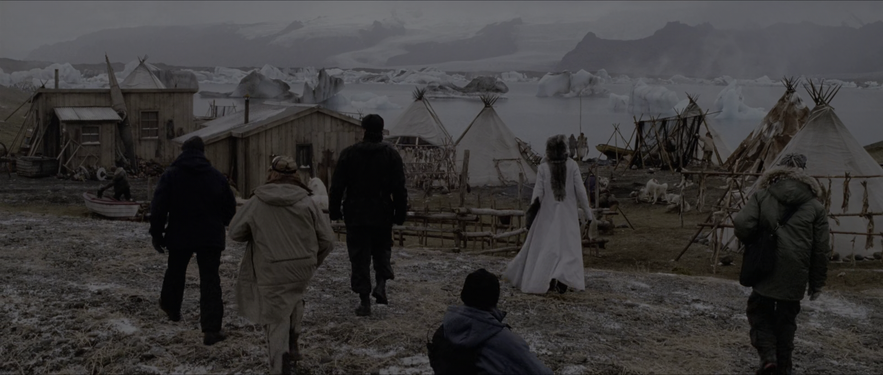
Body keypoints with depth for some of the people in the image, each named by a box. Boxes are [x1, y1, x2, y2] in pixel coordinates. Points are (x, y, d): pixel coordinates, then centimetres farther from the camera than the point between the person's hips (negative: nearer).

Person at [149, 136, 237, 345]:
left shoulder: (170, 175, -5)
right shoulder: (216, 177, 1)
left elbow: (158, 208, -9)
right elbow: (230, 207, 8)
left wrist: (156, 234, 1)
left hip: (180, 236, 0)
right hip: (211, 238, 0)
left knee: (175, 272, 25)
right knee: (210, 281, 0)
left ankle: (171, 308, 46)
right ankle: (211, 330, -6)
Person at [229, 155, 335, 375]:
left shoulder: (256, 203, -4)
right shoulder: (307, 202, -3)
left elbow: (235, 233, 6)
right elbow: (327, 239, -2)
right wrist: (314, 261, 16)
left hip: (271, 271, -2)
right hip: (302, 268, 2)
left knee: (277, 318, 5)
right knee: (293, 299, 31)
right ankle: (292, 344, 27)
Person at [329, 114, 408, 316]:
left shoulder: (348, 154, 0)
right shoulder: (391, 154, -1)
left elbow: (337, 186, 1)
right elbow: (399, 189, -2)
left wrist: (334, 211, 9)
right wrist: (400, 214, 4)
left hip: (356, 215, 0)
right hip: (382, 215, 0)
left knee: (359, 256, 5)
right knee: (382, 248, 21)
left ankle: (364, 301, 4)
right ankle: (381, 282, -1)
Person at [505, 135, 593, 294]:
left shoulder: (543, 167, -5)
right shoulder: (572, 165, -4)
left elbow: (538, 193, -6)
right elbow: (580, 190, -4)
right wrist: (587, 212, 3)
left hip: (548, 214, 1)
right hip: (568, 214, -1)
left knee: (545, 247, 11)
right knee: (569, 248, 0)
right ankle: (561, 276, -21)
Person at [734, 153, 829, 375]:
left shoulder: (762, 197, 0)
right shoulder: (815, 207, 3)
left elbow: (742, 225, -13)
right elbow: (820, 250, 4)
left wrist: (754, 244, 8)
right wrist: (817, 282, 12)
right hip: (795, 276, 1)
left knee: (760, 312, 13)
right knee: (786, 319, 15)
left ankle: (768, 356, -6)